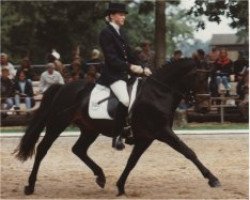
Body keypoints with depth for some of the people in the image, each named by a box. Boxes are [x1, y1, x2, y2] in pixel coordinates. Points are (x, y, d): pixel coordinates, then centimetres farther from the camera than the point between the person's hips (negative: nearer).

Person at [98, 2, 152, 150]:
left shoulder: (121, 32, 17)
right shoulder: (106, 33, -10)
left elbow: (129, 54, 18)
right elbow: (111, 58, -18)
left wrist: (142, 68, 4)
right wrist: (131, 67, -26)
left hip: (125, 73, 10)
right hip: (113, 74, -10)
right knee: (125, 100, -29)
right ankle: (117, 137, -23)